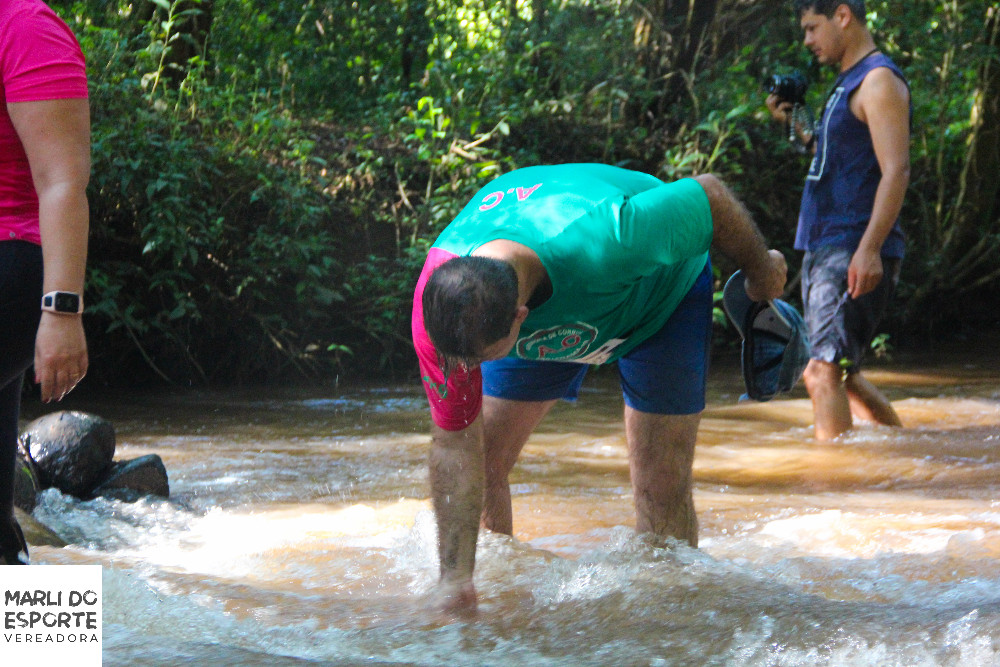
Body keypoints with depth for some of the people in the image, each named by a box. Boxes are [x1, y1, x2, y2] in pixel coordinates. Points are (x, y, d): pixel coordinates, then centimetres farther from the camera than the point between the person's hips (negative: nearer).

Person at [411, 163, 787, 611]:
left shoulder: (605, 244, -49)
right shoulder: (437, 300, -36)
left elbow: (710, 194, -29)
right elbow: (455, 443, -26)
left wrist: (762, 271, -8)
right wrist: (455, 579, -27)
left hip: (661, 291, -3)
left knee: (662, 490, -10)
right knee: (477, 462, -4)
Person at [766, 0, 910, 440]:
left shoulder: (880, 81, -10)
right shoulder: (847, 83, 20)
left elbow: (896, 171, -20)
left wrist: (869, 249, -29)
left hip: (856, 254, -10)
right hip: (823, 250, 10)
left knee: (824, 373, -16)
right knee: (838, 373, 15)